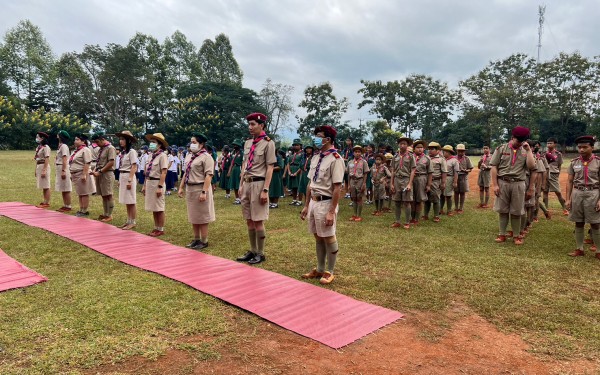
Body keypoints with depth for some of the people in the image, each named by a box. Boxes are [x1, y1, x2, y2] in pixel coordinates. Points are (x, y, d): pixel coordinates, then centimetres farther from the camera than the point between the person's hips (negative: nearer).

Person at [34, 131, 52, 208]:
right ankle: (44, 201, 19)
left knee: (46, 186, -4)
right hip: (38, 166, 9)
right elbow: (37, 159, 17)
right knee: (43, 186, 13)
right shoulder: (38, 147, 14)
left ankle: (47, 203, 1)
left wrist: (44, 170, -21)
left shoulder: (45, 147, -13)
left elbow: (47, 160, -17)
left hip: (44, 166, -9)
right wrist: (36, 169, 16)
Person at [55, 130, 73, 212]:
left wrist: (63, 171, -23)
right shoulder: (61, 146, 16)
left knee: (66, 189, -5)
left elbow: (64, 160, -19)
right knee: (63, 189, 13)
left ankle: (68, 206, 0)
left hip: (63, 168, -10)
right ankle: (65, 205, 20)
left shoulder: (64, 146, -13)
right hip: (59, 168, 10)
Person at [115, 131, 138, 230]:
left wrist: (130, 180, -19)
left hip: (129, 177, -8)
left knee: (131, 202, -3)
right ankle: (128, 221, 20)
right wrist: (120, 180, 14)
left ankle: (133, 222, 3)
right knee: (126, 202, 12)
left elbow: (134, 167, -15)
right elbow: (122, 167, 16)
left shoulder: (131, 151, -11)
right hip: (122, 177, 9)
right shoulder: (123, 152, 14)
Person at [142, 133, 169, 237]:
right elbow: (148, 172, 16)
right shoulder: (152, 156, 12)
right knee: (154, 208, 14)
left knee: (159, 208, 0)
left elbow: (163, 172, -17)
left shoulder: (162, 155, -12)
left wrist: (160, 187, -21)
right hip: (149, 183, 8)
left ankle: (161, 229, 10)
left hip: (157, 183, -8)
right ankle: (156, 228, 23)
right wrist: (145, 185, 16)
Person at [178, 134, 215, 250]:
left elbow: (208, 176, -20)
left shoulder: (206, 157, -13)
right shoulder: (189, 156, 13)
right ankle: (196, 239, 27)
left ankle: (204, 241, 12)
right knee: (193, 216, 15)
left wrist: (204, 192, -25)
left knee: (202, 217, 1)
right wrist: (181, 188, 15)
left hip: (200, 189, -8)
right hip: (189, 189, 8)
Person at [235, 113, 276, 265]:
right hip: (246, 184, 7)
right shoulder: (248, 143, 13)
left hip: (258, 184, -7)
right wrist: (241, 185, 13)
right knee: (249, 221, 12)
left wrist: (265, 190, -16)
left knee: (258, 221, -1)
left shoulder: (268, 143, -8)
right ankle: (252, 251, 23)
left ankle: (260, 253, 11)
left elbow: (270, 168, -12)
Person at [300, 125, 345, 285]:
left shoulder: (335, 159, -14)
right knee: (318, 237, 16)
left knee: (329, 238, 5)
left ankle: (330, 272, 20)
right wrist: (306, 205, 15)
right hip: (313, 202, 8)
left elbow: (337, 188, -18)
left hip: (326, 203, -7)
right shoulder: (315, 158, 10)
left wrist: (331, 212, -20)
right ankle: (320, 269, 30)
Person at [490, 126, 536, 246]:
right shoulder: (501, 148, 1)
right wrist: (495, 185, -7)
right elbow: (494, 167, -2)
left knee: (516, 212, 6)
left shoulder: (525, 151, 7)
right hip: (502, 183, -1)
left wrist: (528, 150, -8)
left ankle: (516, 236, 17)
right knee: (502, 210, 6)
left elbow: (531, 166, -8)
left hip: (518, 184, 1)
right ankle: (502, 234, 15)